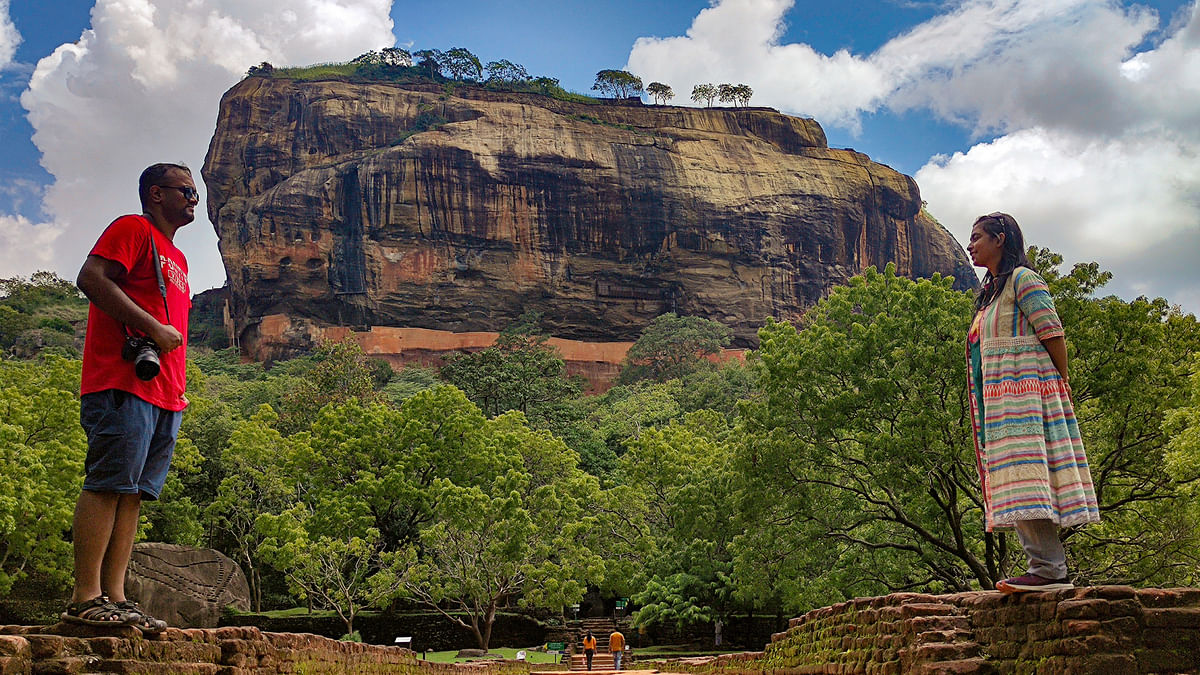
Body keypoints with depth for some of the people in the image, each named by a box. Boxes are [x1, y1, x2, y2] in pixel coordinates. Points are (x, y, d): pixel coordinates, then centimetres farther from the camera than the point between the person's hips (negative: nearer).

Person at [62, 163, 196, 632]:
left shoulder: (176, 258, 28)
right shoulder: (133, 229, 3)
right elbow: (91, 278, -12)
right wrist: (154, 328, -16)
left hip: (164, 395, 9)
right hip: (124, 383, -9)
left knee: (132, 493, 3)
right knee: (108, 485, -11)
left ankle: (114, 598, 3)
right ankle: (86, 598, -11)